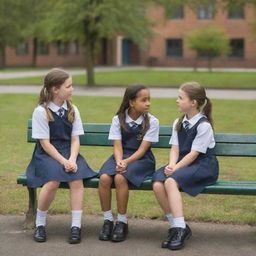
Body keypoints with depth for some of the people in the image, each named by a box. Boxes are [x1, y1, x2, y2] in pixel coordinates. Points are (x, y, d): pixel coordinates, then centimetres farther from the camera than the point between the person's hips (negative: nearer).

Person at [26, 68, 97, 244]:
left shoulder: (73, 110, 9)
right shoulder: (41, 112, -5)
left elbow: (75, 139, 5)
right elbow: (45, 143, -9)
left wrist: (72, 159, -13)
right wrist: (63, 161, -20)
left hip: (69, 152, 4)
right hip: (46, 155, -4)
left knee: (77, 178, -28)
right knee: (53, 181, -32)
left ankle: (76, 226, -24)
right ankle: (40, 224, -12)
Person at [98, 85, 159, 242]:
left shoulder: (152, 121, -3)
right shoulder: (118, 120, 4)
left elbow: (142, 149, -9)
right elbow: (117, 146, -3)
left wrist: (127, 162, -23)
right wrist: (119, 162, -23)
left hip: (141, 159, -3)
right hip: (121, 156, 3)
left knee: (120, 178, -32)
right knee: (104, 177, -28)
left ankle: (122, 222, -18)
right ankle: (108, 220, -13)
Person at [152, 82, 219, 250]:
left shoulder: (204, 125, -9)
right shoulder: (178, 123, 14)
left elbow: (194, 154, -13)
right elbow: (175, 149, 8)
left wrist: (175, 168, -19)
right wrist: (171, 165, -12)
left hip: (203, 166, -6)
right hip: (182, 163, 6)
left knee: (171, 181, -34)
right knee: (157, 184, -24)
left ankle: (180, 228, -28)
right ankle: (176, 226, -13)